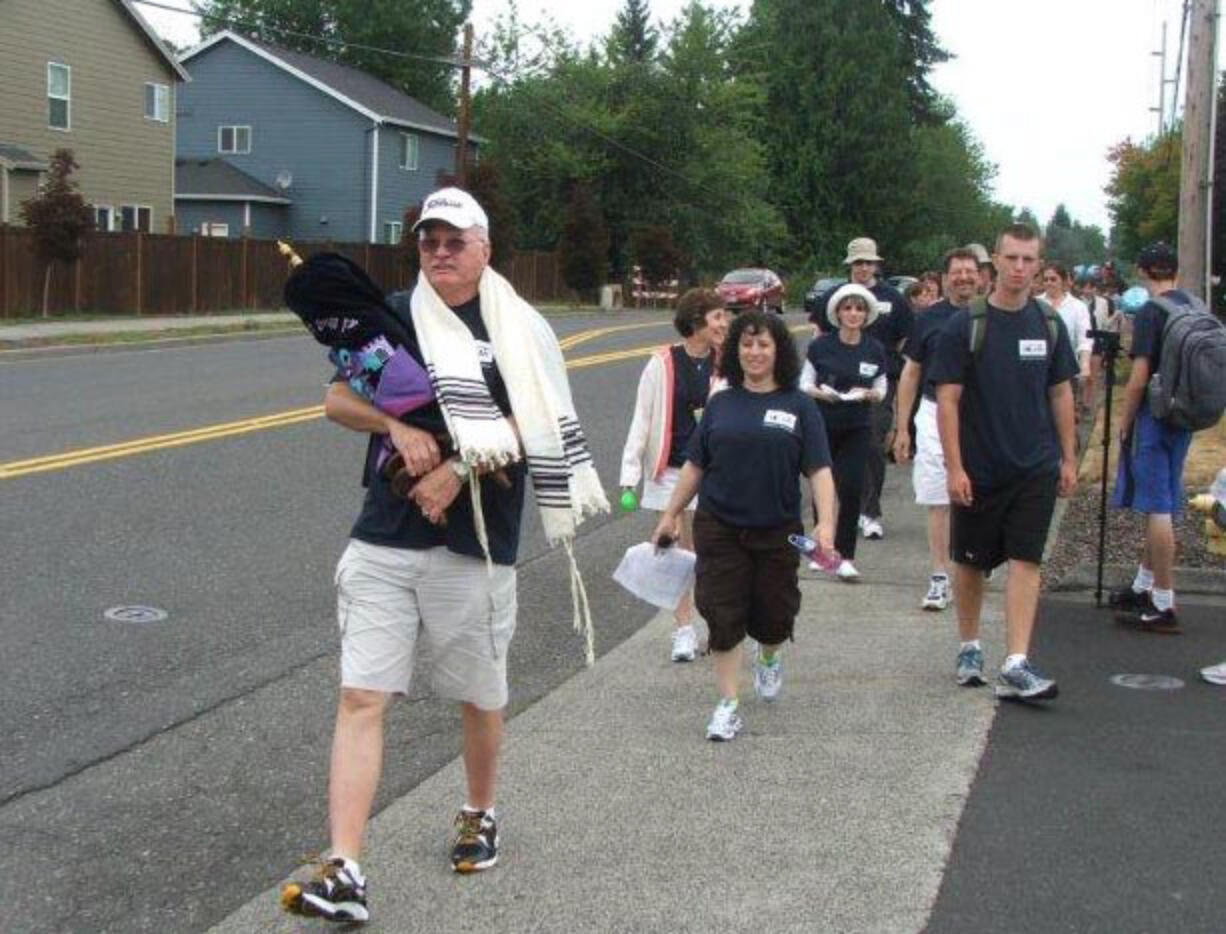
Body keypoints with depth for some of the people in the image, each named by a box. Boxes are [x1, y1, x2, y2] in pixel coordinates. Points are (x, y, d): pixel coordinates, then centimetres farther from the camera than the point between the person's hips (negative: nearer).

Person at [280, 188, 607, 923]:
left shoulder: (520, 331, 1)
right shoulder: (392, 315, 8)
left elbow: (531, 425, -8)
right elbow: (338, 399, 4)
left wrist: (459, 468, -18)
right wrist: (397, 426, -14)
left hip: (475, 547, -1)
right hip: (383, 542, 2)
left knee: (480, 696, 14)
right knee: (362, 697, -7)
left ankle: (481, 815, 40)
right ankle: (345, 874, -7)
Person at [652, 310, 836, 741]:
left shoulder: (799, 406, -1)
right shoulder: (721, 404, 5)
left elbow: (819, 470, -6)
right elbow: (695, 465, 11)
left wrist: (826, 523, -18)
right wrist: (671, 515, 11)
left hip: (777, 530, -1)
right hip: (719, 528, 1)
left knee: (773, 615, 9)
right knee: (723, 617, -2)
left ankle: (768, 659, 45)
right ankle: (728, 705, 9)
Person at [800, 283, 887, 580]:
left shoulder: (875, 350, 0)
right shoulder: (820, 346, -4)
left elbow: (881, 391, 8)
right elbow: (804, 383, 3)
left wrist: (868, 394, -13)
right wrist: (821, 393, -17)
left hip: (858, 429, 0)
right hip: (823, 425, 0)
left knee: (851, 488, -8)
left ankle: (845, 557, -2)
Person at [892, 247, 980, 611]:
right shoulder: (929, 319, 3)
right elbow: (910, 373, 8)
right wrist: (902, 428, 5)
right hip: (936, 415, 0)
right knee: (938, 502, 0)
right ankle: (940, 578, 4)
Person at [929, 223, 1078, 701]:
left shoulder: (1049, 326, 4)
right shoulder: (965, 326, -7)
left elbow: (1061, 394, 12)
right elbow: (947, 399, -8)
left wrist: (1068, 458, 9)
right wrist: (954, 467, -13)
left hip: (1036, 468, 2)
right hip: (978, 470, -2)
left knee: (1025, 562, -5)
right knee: (970, 563, 11)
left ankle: (1015, 666, -7)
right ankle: (969, 648, 31)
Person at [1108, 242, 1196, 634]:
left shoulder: (1150, 313, -15)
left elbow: (1139, 378, -18)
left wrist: (1124, 423, -8)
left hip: (1154, 418, -8)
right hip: (1183, 418, 8)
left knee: (1157, 508, -5)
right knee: (1160, 506, 17)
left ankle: (1164, 606, -3)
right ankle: (1143, 588, 30)